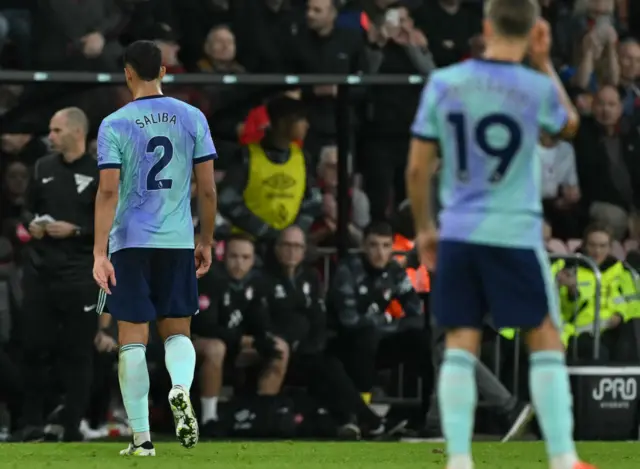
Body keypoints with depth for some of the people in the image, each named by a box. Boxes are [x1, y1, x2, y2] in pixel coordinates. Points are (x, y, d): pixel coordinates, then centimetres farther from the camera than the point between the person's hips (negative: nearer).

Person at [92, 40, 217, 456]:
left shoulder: (114, 125, -5)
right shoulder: (192, 119, 2)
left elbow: (108, 192, -11)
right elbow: (208, 190, 3)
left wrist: (100, 254, -12)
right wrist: (206, 243, 15)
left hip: (130, 243, -2)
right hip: (179, 242, 2)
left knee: (133, 339, 4)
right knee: (177, 331, 14)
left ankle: (142, 437, 1)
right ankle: (181, 390, -18)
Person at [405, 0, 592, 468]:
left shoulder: (443, 84, -1)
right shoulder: (536, 89, -7)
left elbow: (418, 169, 3)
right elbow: (570, 126, 17)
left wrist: (425, 228, 16)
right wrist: (545, 64, 19)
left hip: (458, 233, 2)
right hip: (515, 234, -2)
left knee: (461, 344, 7)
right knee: (546, 341, 7)